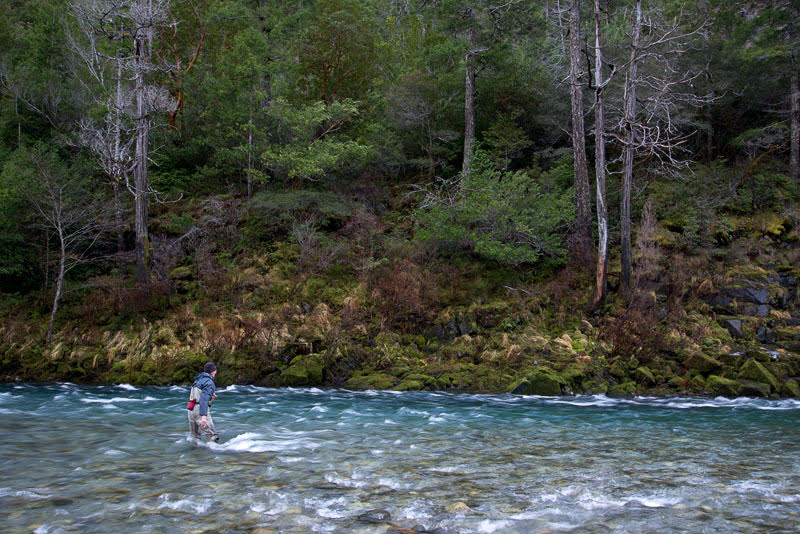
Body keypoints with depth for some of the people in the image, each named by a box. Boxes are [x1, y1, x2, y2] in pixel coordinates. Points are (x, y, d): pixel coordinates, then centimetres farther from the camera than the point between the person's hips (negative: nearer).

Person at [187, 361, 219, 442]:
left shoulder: (198, 380, 15)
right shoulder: (209, 382, -10)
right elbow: (204, 399, -23)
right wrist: (204, 416, -30)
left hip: (191, 410, 9)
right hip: (200, 410, -8)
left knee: (195, 436, 18)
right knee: (213, 436, -9)